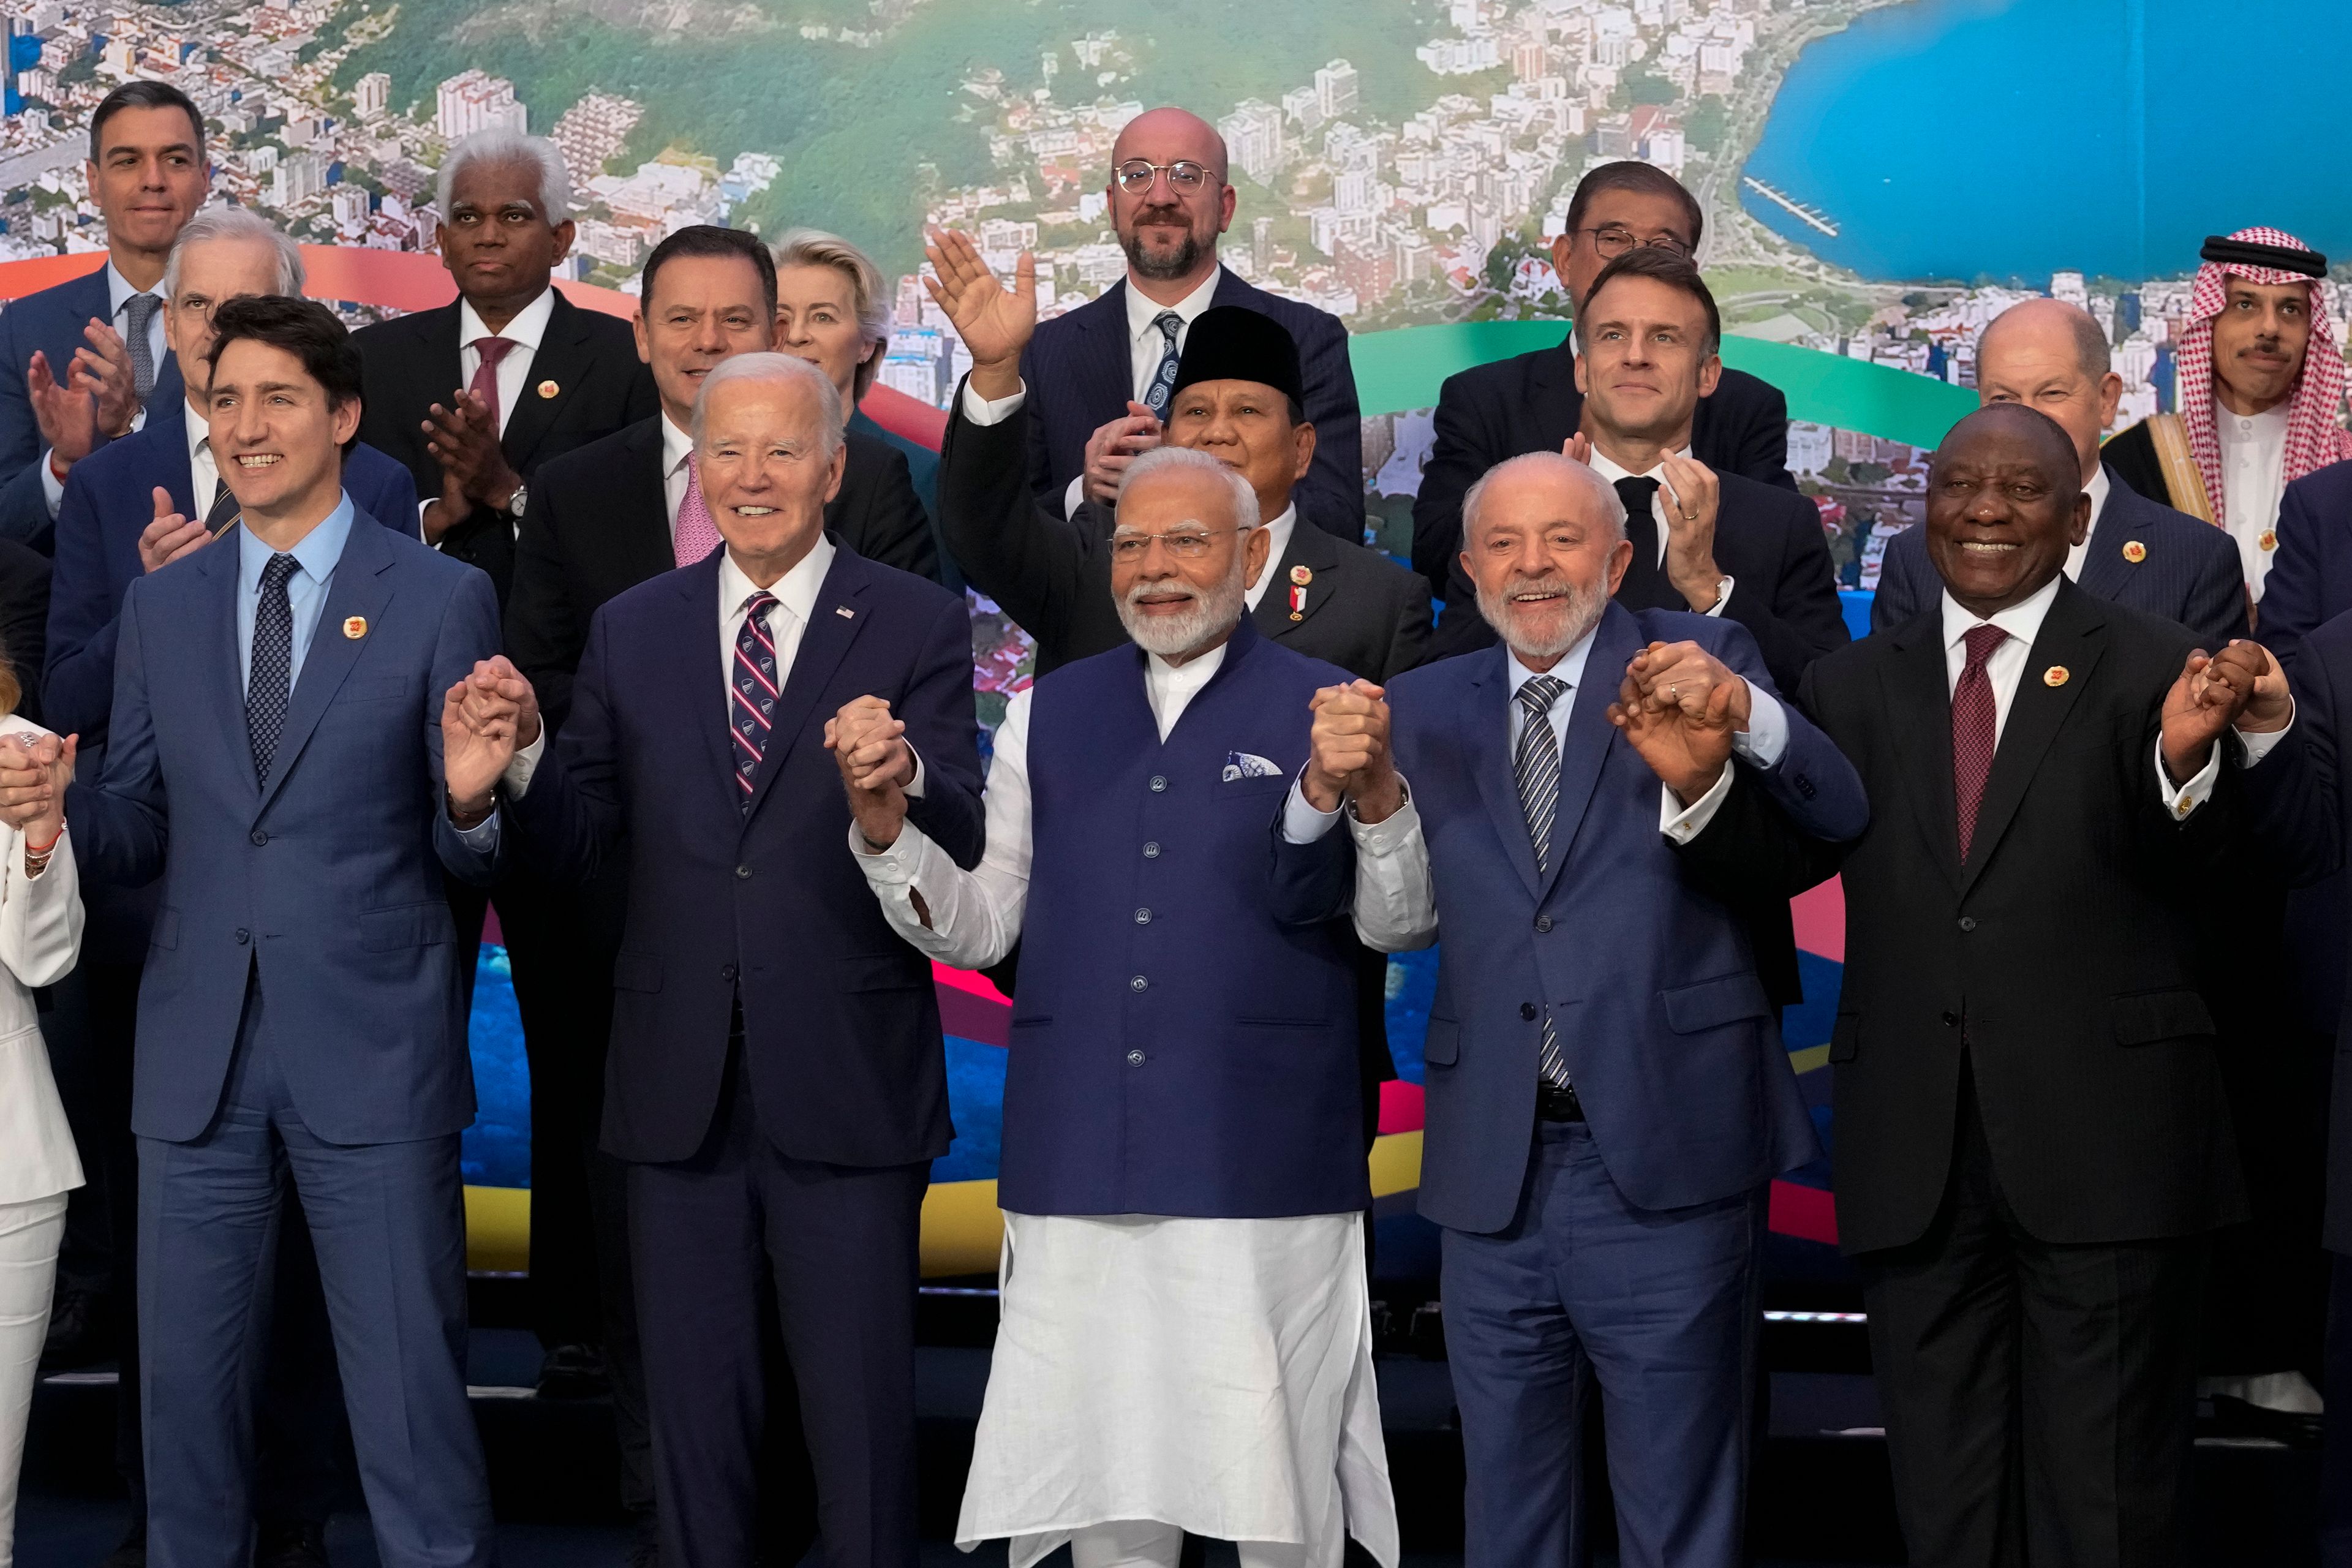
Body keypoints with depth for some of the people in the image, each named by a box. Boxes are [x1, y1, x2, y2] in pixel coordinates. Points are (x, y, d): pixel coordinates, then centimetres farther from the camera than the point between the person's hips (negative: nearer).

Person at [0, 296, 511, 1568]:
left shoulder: (441, 599, -1)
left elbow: (469, 853, -2)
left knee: (407, 1388, 1)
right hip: (198, 1056, 4)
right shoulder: (162, 607, 10)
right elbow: (139, 834, 11)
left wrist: (469, 794, -24)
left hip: (371, 1049, -4)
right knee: (184, 1378, 12)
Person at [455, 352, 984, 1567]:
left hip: (844, 1087, -3)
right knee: (691, 1405, 14)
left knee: (860, 1410, 7)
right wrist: (518, 758, -14)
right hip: (679, 1088, 3)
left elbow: (962, 851, -13)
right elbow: (573, 849, 5)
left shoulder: (917, 627, -2)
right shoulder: (632, 631, 8)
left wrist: (904, 781, -34)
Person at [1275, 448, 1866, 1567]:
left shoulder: (1692, 664, 2)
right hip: (1493, 1173, 3)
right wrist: (1333, 785, -12)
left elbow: (1840, 815, -9)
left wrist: (1740, 712, -28)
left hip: (1664, 1172, -3)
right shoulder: (1426, 707, 10)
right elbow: (1349, 909, 8)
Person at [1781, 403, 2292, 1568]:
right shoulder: (1855, 687, 10)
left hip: (2101, 1146, -3)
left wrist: (2187, 756, -38)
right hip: (1914, 1156, 3)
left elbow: (2187, 868, -16)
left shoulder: (2151, 670, -1)